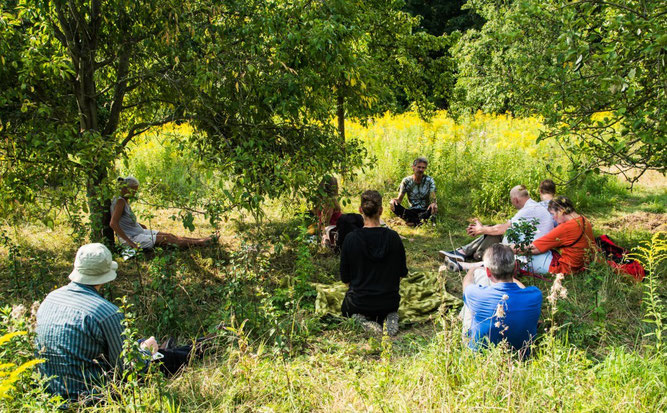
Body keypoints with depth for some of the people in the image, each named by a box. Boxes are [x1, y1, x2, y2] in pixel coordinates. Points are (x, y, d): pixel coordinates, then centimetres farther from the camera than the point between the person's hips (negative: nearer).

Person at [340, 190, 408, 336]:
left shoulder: (351, 238, -17)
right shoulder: (394, 237, -12)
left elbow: (345, 278, -7)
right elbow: (402, 273, -1)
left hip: (359, 301, -1)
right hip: (390, 301, 2)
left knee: (346, 309, 33)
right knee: (390, 308, 38)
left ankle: (363, 320, -2)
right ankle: (390, 318, 0)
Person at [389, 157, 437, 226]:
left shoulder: (429, 181, -2)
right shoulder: (406, 181, 0)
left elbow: (433, 198, -13)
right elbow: (400, 199, -1)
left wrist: (434, 203, -40)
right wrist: (394, 200, -28)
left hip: (425, 211, -2)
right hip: (412, 211, 2)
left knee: (433, 208, -37)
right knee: (394, 205, -28)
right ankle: (418, 222, -39)